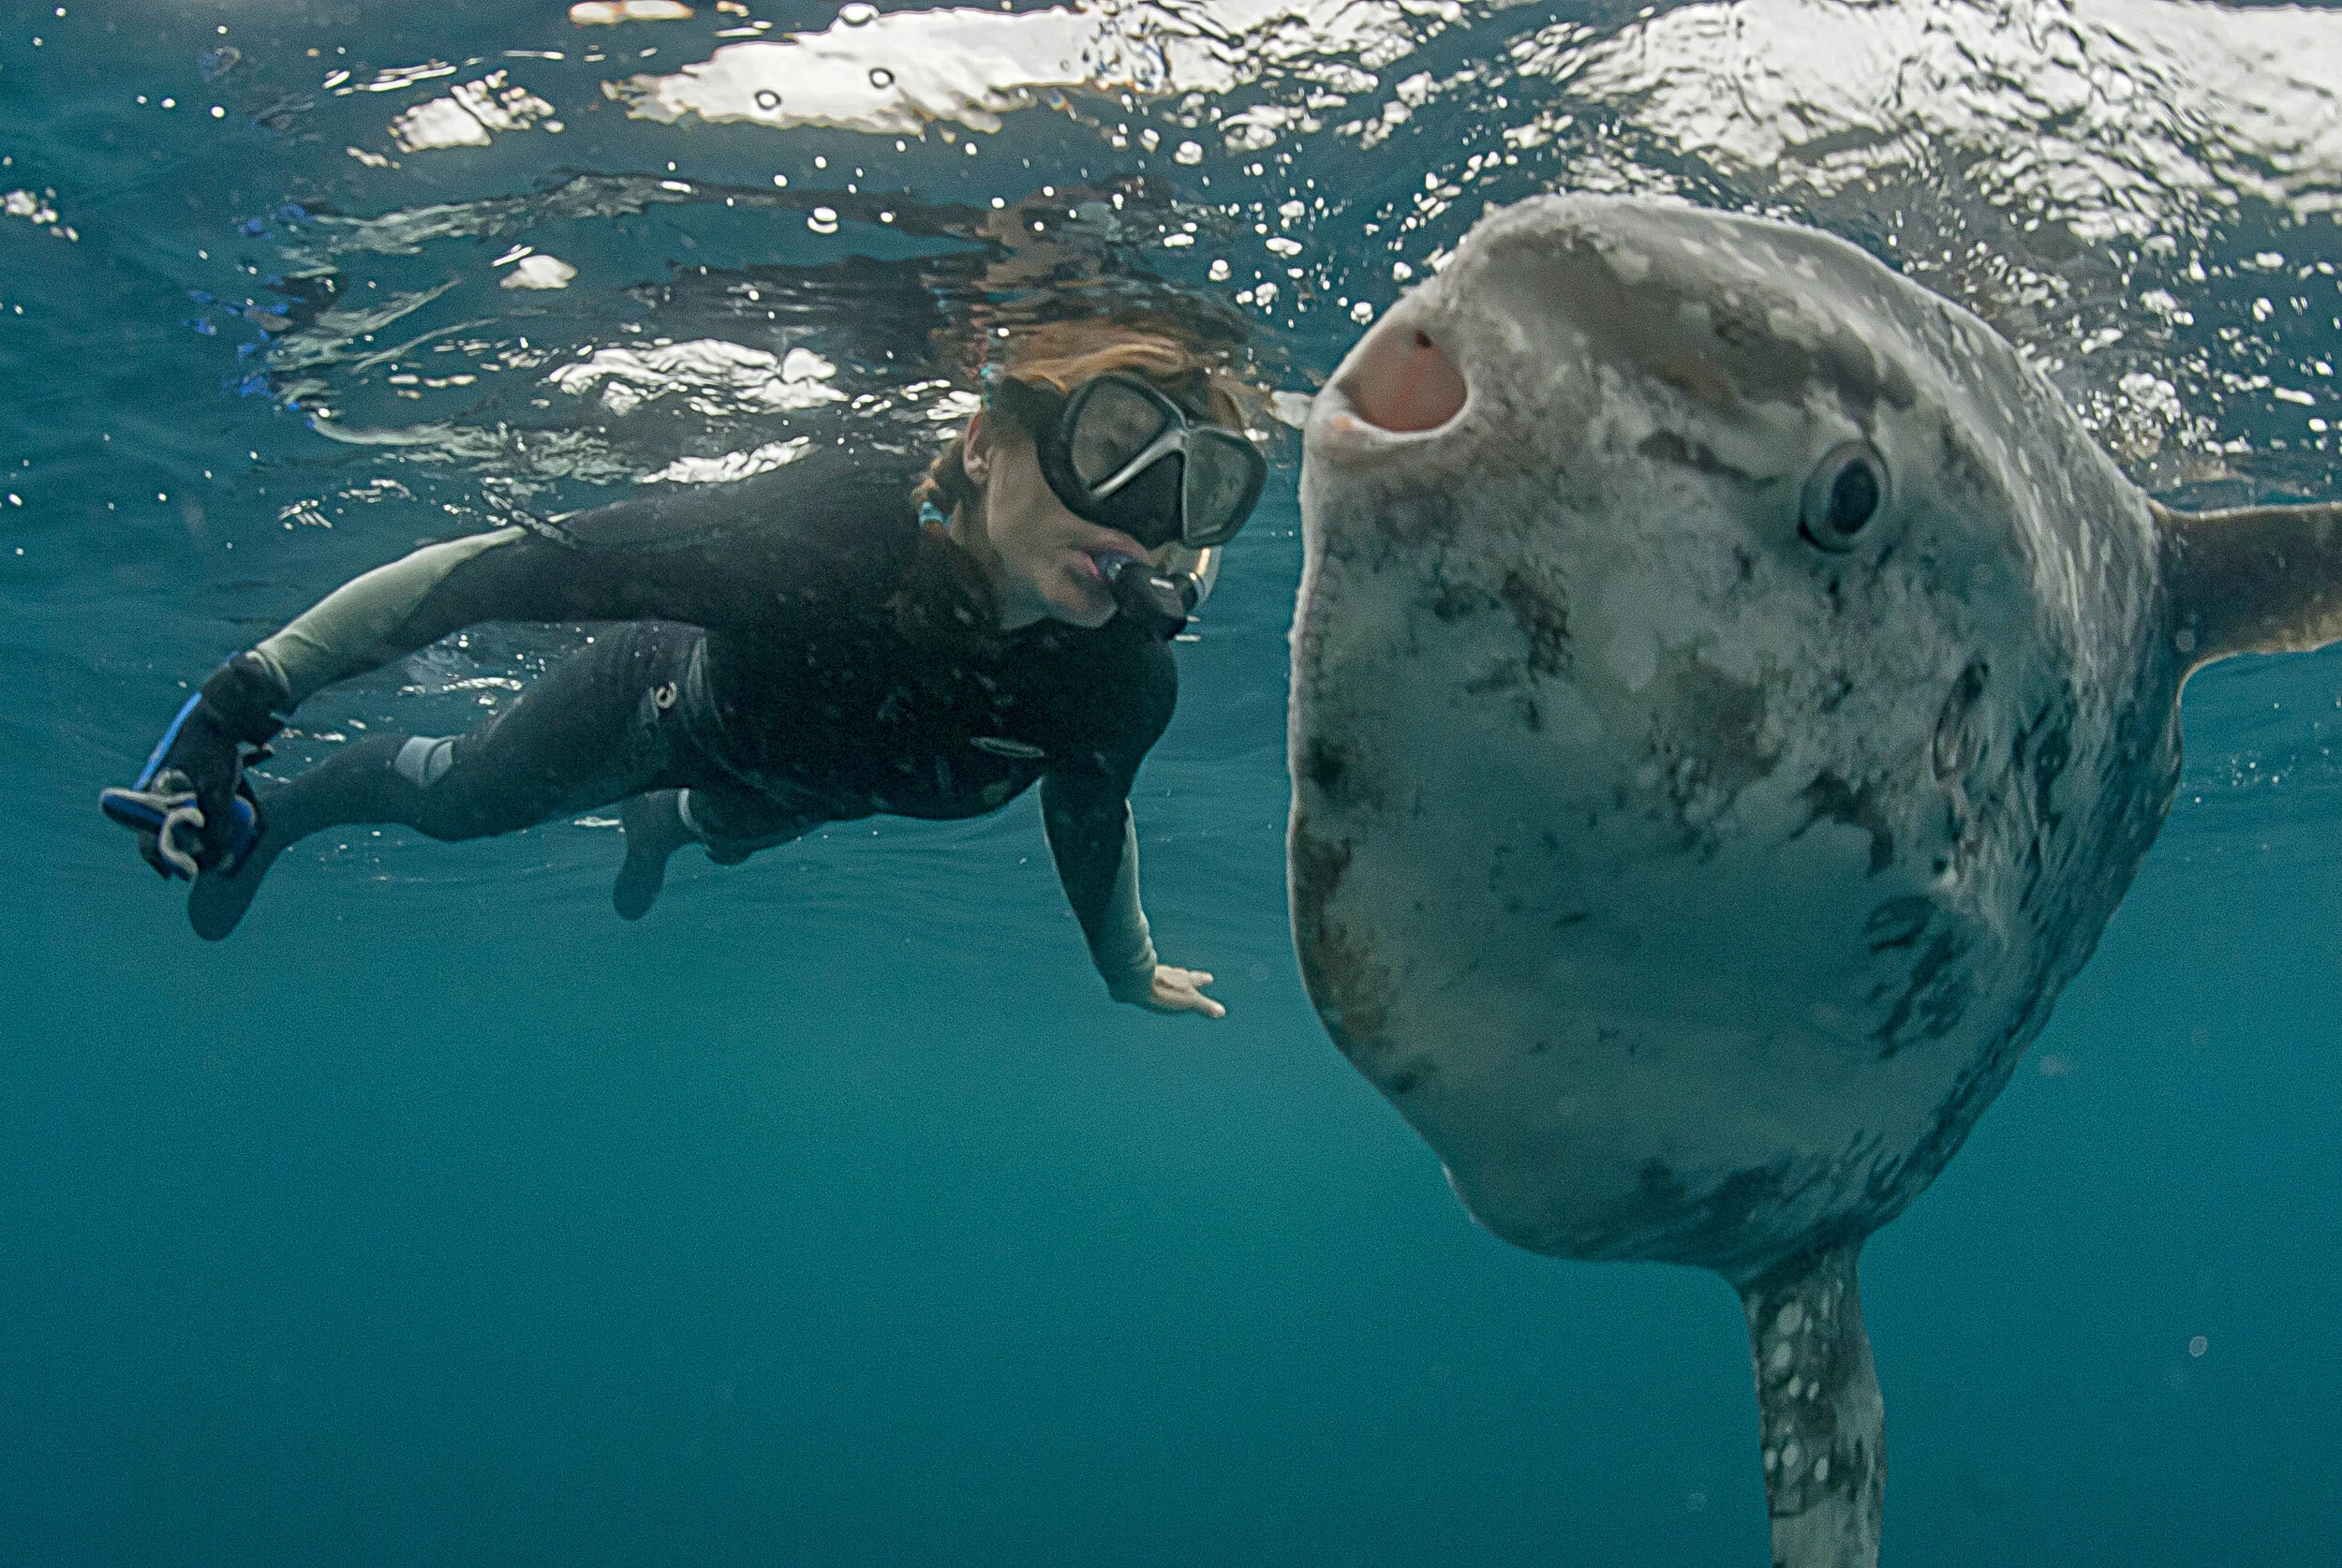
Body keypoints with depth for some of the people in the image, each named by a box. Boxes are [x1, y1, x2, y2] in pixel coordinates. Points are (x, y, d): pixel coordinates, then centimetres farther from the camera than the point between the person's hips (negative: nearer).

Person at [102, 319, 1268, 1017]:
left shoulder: (1124, 684, -36)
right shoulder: (835, 522, -48)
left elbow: (1089, 819, -10)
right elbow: (498, 569, -40)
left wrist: (1131, 974, 7)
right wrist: (249, 693, -38)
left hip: (800, 790, 4)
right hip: (675, 691, -3)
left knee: (729, 828, 39)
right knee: (454, 797, 23)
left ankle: (663, 825, 77)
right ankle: (268, 817, 56)